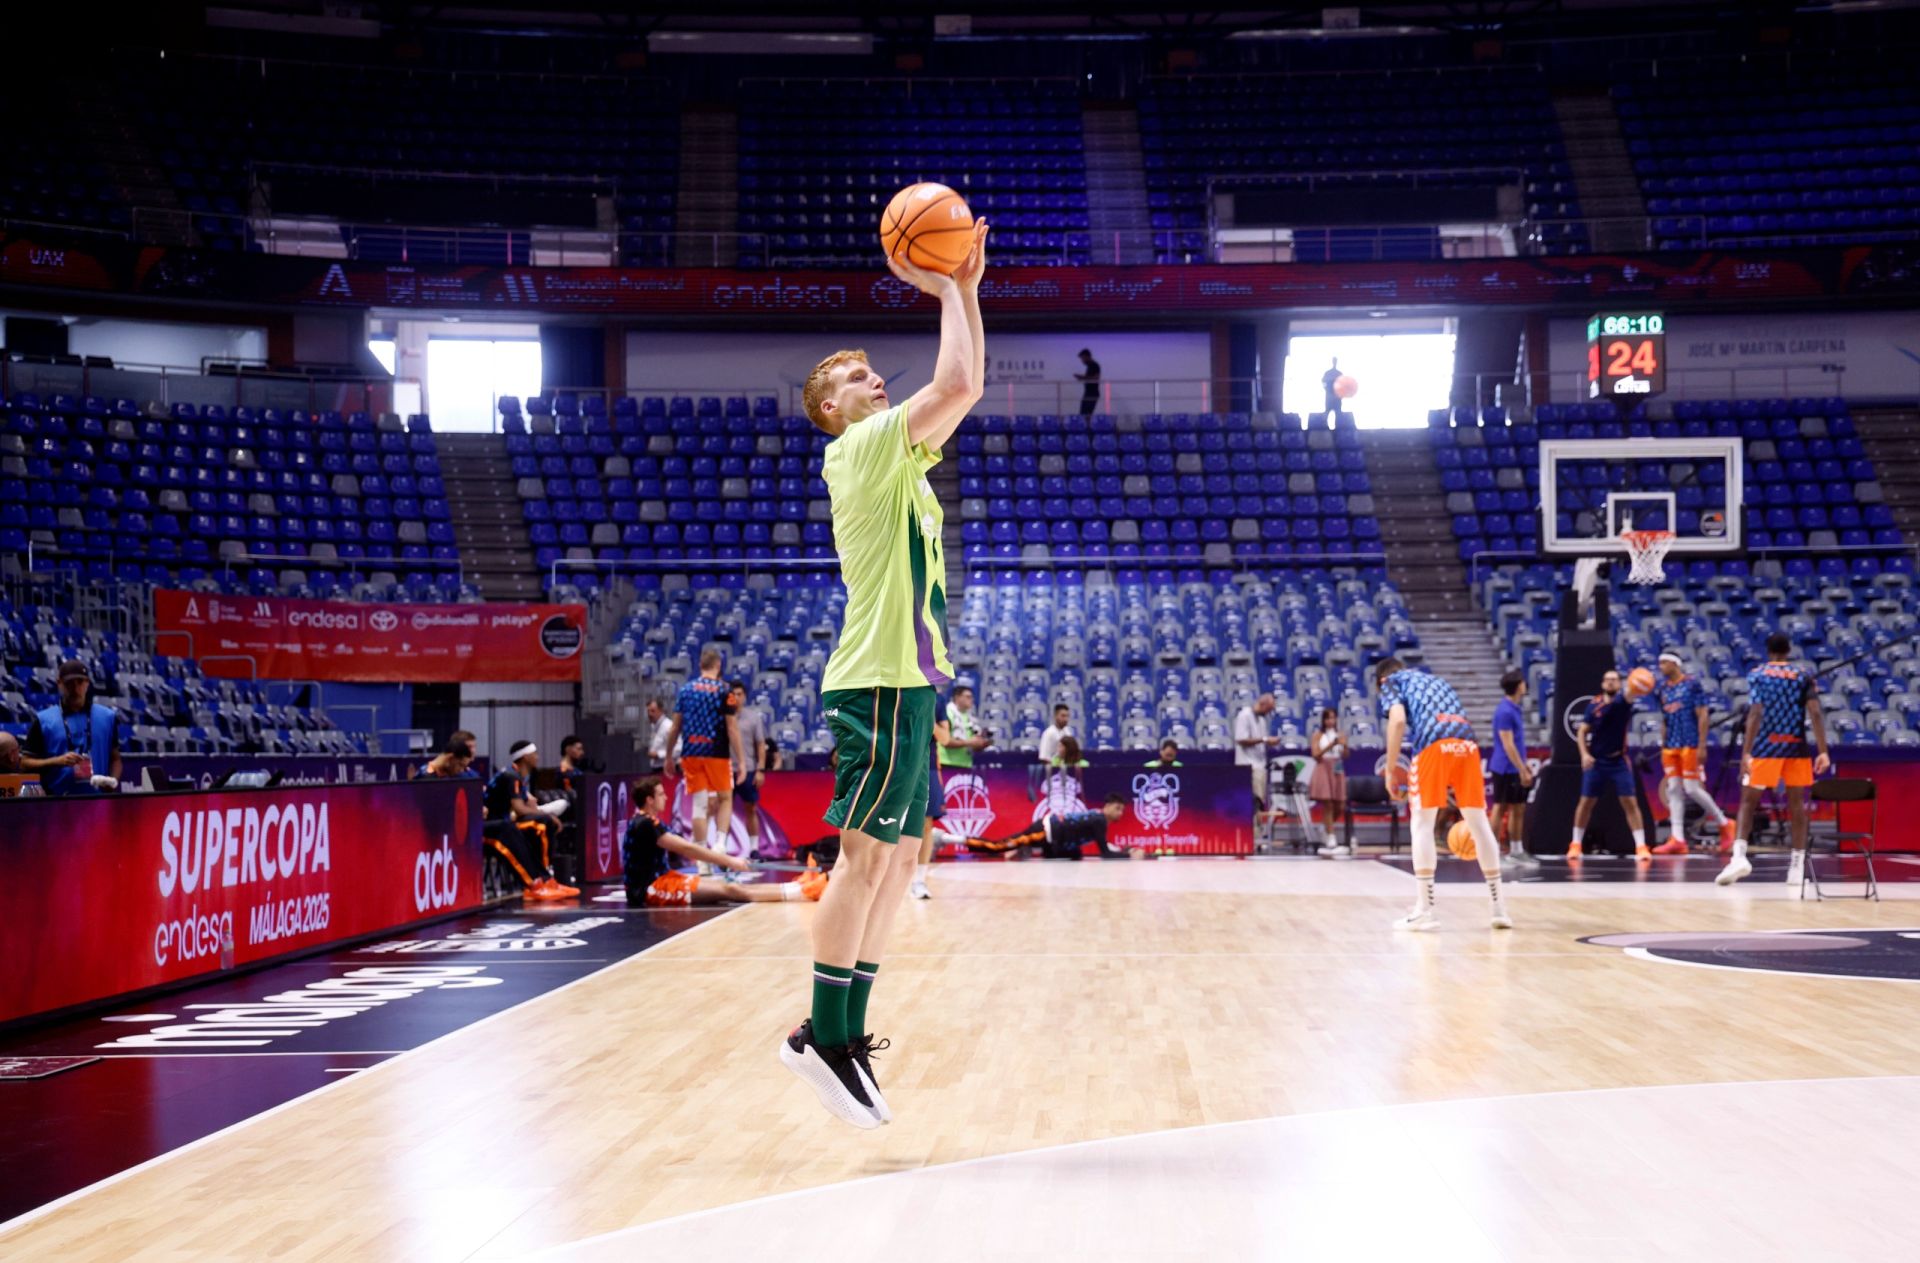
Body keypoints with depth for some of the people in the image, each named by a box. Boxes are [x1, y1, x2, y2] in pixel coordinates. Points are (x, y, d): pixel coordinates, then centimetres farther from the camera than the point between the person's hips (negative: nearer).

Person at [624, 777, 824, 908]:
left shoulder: (647, 822, 15)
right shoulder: (645, 824, -16)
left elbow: (682, 849, 14)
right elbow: (687, 849, -19)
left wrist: (725, 860, 6)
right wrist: (729, 861, -15)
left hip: (659, 881, 10)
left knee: (728, 887, 0)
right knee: (729, 891, -15)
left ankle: (801, 887, -6)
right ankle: (806, 891, -20)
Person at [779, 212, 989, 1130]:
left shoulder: (893, 454, 20)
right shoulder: (862, 448, -6)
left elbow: (964, 387, 23)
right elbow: (958, 384, -17)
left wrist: (965, 289, 17)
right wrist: (944, 292, -4)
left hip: (906, 680, 10)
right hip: (882, 680, -10)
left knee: (896, 857, 9)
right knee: (867, 853, -10)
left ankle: (846, 1032, 12)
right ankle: (824, 1035, -6)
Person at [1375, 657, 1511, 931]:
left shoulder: (1391, 682, 19)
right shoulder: (1434, 680, 37)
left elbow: (1398, 720, -2)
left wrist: (1391, 770, 1)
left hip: (1434, 744, -5)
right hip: (1467, 743, 5)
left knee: (1422, 824, 4)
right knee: (1479, 823, 13)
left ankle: (1426, 910, 1)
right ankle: (1499, 908, 16)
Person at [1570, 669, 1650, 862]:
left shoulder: (1623, 701, -8)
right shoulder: (1594, 705, 0)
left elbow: (1629, 696, -33)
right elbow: (1582, 731, 4)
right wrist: (1584, 754, -11)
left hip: (1618, 761, -2)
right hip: (1595, 761, 2)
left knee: (1630, 802, -7)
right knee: (1586, 802, 6)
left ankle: (1641, 846, -4)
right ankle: (1576, 844, 18)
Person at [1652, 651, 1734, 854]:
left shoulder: (1692, 685, -6)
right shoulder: (1663, 689, 13)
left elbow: (1702, 716, -9)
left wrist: (1702, 746, -14)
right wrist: (1662, 746, 15)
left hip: (1690, 745, -7)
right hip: (1670, 746, 7)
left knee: (1692, 789, -8)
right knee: (1673, 790, 2)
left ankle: (1724, 824, 11)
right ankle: (1677, 839, 1)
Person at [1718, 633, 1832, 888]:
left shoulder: (1756, 674, 2)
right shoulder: (1803, 677, 8)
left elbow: (1755, 713, -10)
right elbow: (1815, 714, -4)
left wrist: (1746, 752, -14)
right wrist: (1823, 752, -4)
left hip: (1766, 746, -2)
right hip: (1796, 746, 2)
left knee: (1748, 800, 5)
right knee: (1797, 803, 9)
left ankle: (1739, 856, -14)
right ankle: (1797, 867, 8)